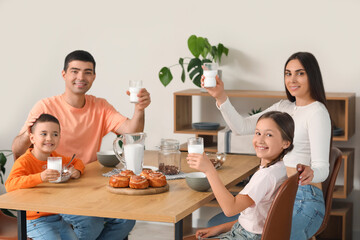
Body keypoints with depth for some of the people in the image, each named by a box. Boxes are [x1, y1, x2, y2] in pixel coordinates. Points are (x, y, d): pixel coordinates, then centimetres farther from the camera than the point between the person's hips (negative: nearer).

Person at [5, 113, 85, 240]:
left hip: (58, 217, 7)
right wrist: (40, 177, -44)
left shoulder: (55, 157, 7)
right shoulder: (24, 162, -17)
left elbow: (76, 161, 24)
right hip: (36, 221, -7)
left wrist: (77, 170, -1)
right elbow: (10, 185, -33)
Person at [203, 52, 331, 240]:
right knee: (216, 224, 4)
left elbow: (322, 168, -19)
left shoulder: (317, 112, -11)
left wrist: (310, 173, -43)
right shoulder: (284, 107, 13)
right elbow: (240, 127, 3)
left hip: (303, 200, -8)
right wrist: (220, 97, -11)